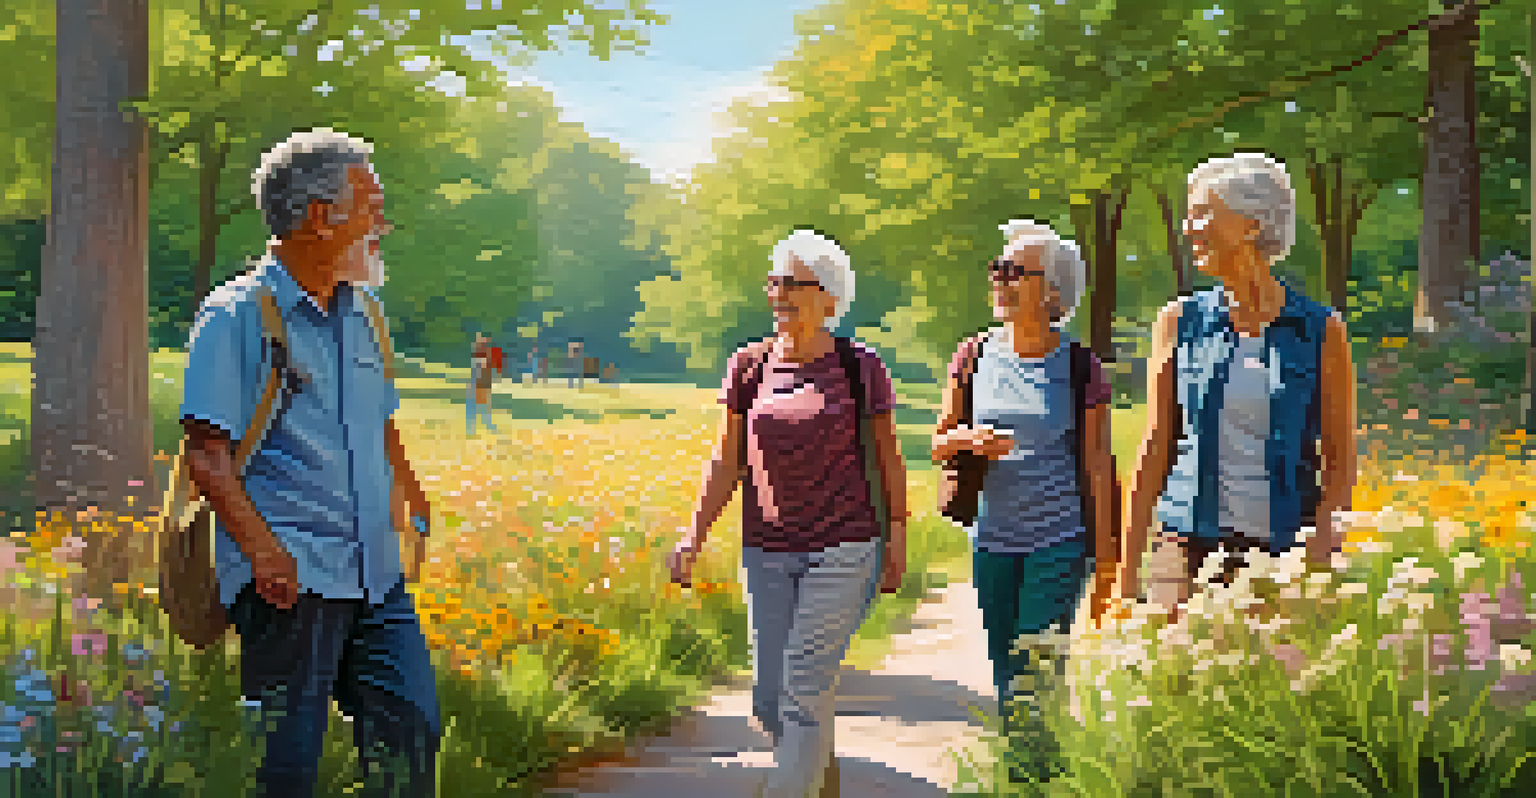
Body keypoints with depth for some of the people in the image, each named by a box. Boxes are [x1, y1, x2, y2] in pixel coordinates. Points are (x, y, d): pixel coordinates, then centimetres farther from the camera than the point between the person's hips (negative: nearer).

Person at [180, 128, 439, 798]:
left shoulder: (363, 314, 17)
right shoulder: (237, 315, -5)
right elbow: (206, 450, -12)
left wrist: (419, 509, 24)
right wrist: (262, 549, -23)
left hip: (376, 574, 7)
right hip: (292, 579, -7)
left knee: (413, 730, 2)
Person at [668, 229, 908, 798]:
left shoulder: (860, 367, -3)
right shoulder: (749, 367, 4)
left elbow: (888, 457, 4)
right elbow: (728, 462, 5)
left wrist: (898, 539, 2)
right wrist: (692, 537, -3)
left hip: (845, 547, -4)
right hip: (768, 553, 4)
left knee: (805, 686, -12)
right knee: (769, 701, 5)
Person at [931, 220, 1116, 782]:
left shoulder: (1079, 366, -5)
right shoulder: (975, 357, 5)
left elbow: (1098, 463, -2)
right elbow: (939, 444, 12)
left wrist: (1105, 553, -4)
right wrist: (968, 439, -12)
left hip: (1058, 540, -4)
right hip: (991, 540, 4)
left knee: (1038, 676, -9)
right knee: (1005, 678, 11)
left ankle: (1040, 772, 1)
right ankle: (1011, 765, 24)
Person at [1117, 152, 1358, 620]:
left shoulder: (1322, 332, 2)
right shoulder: (1179, 323, 7)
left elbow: (1340, 460, 3)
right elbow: (1155, 449, 8)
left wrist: (1322, 538, -14)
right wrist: (1128, 571, 3)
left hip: (1284, 546, -1)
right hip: (1192, 542, 1)